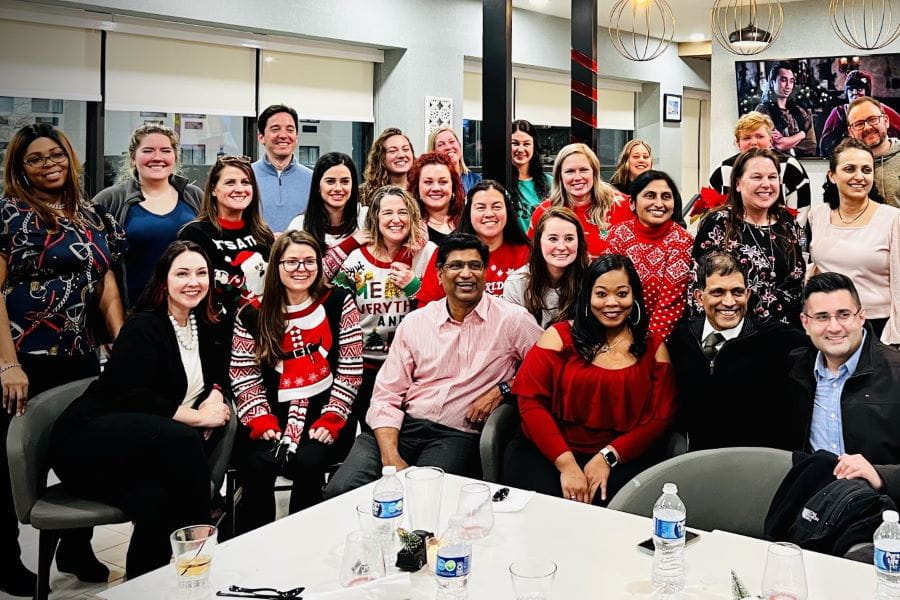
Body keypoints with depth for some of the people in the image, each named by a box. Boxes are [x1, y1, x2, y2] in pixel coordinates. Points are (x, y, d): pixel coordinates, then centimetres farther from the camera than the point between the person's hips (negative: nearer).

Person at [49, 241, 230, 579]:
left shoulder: (202, 326, 12)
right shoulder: (143, 327, -10)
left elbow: (217, 372, 26)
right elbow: (131, 398, -18)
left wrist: (215, 395, 2)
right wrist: (198, 416, -16)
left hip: (136, 448, 6)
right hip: (85, 440, -5)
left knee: (158, 501, -32)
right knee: (183, 440, -35)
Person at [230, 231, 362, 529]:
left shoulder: (338, 303, 3)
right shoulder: (253, 314, 6)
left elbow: (350, 370, 0)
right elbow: (244, 377, 4)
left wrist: (331, 419, -9)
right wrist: (261, 421, -10)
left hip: (323, 413, -1)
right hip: (275, 414, 1)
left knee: (307, 461, -30)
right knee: (256, 464, -27)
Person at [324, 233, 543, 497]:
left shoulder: (512, 319, 2)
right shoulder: (414, 322, 9)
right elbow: (387, 396, 4)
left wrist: (503, 389, -8)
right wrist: (390, 456, -11)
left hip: (458, 434, -2)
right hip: (403, 424, 3)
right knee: (340, 490, -19)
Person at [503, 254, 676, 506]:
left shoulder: (653, 348, 9)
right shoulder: (559, 336, 5)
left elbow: (659, 417, 3)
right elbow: (530, 400, -3)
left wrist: (608, 457, -12)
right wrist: (565, 462, -15)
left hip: (623, 460, 1)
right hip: (548, 453, 0)